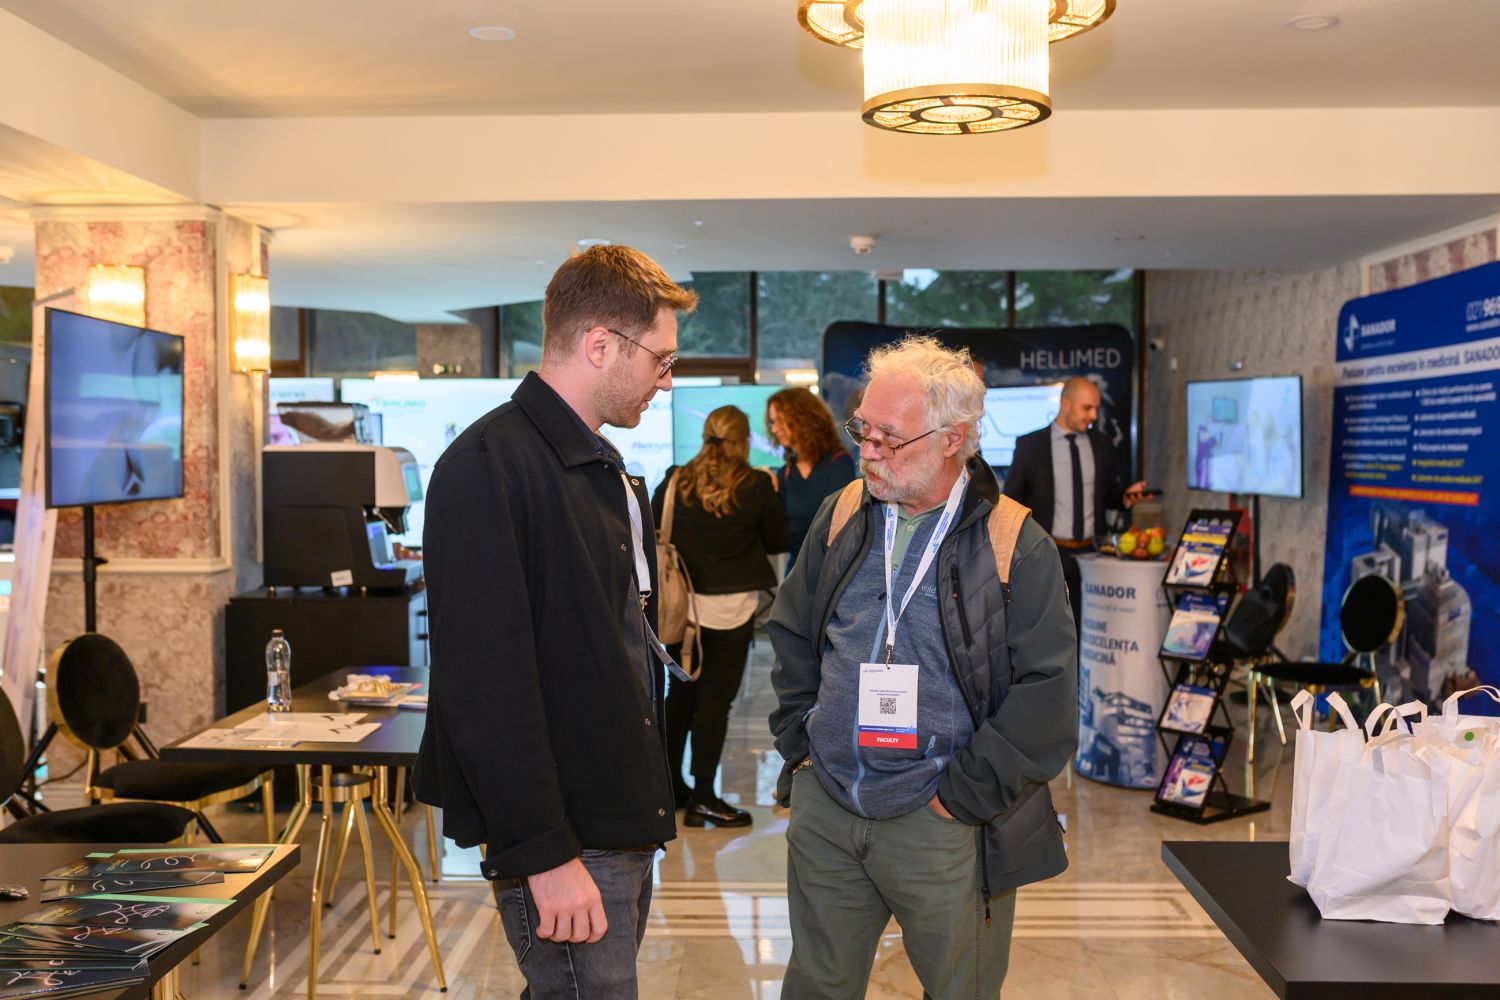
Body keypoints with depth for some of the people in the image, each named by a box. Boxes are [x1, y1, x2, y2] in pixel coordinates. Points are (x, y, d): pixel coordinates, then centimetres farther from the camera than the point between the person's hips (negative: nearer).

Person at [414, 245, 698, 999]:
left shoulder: (609, 471, 13)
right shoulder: (489, 463, -16)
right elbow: (488, 679, -22)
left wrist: (644, 801, 15)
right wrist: (543, 853, -21)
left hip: (623, 820, 9)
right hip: (565, 843, -9)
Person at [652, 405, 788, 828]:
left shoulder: (675, 481, -2)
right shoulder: (756, 486, -8)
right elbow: (777, 541, 2)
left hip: (682, 602, 4)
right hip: (731, 606, -3)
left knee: (680, 693, 17)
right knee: (715, 699, 1)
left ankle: (670, 783, 28)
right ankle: (703, 797, 5)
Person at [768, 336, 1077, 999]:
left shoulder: (1017, 548, -10)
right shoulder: (840, 519, 5)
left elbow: (1046, 695, -11)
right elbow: (790, 633, 15)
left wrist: (964, 795, -12)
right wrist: (800, 739, 6)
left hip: (941, 824, -3)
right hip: (823, 809, 4)